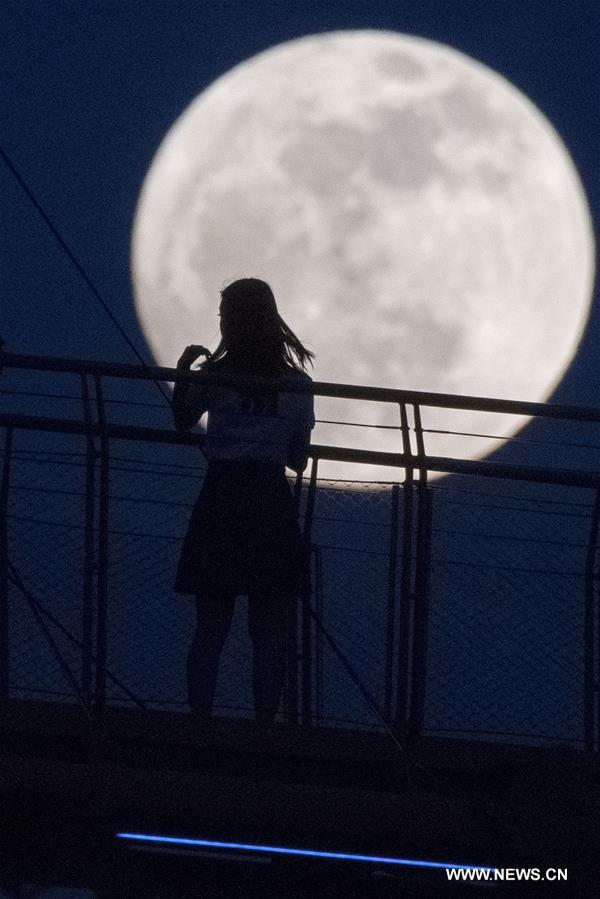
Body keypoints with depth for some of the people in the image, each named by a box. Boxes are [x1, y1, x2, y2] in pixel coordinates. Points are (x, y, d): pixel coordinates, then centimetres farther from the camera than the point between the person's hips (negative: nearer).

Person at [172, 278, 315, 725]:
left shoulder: (212, 378, -3)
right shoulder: (296, 384, -1)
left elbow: (181, 422, 14)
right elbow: (299, 459, 3)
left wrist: (182, 373, 18)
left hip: (220, 499, 0)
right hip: (272, 505, 0)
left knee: (211, 627, 7)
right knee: (269, 632, 5)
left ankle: (200, 722, 4)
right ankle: (265, 726, 2)